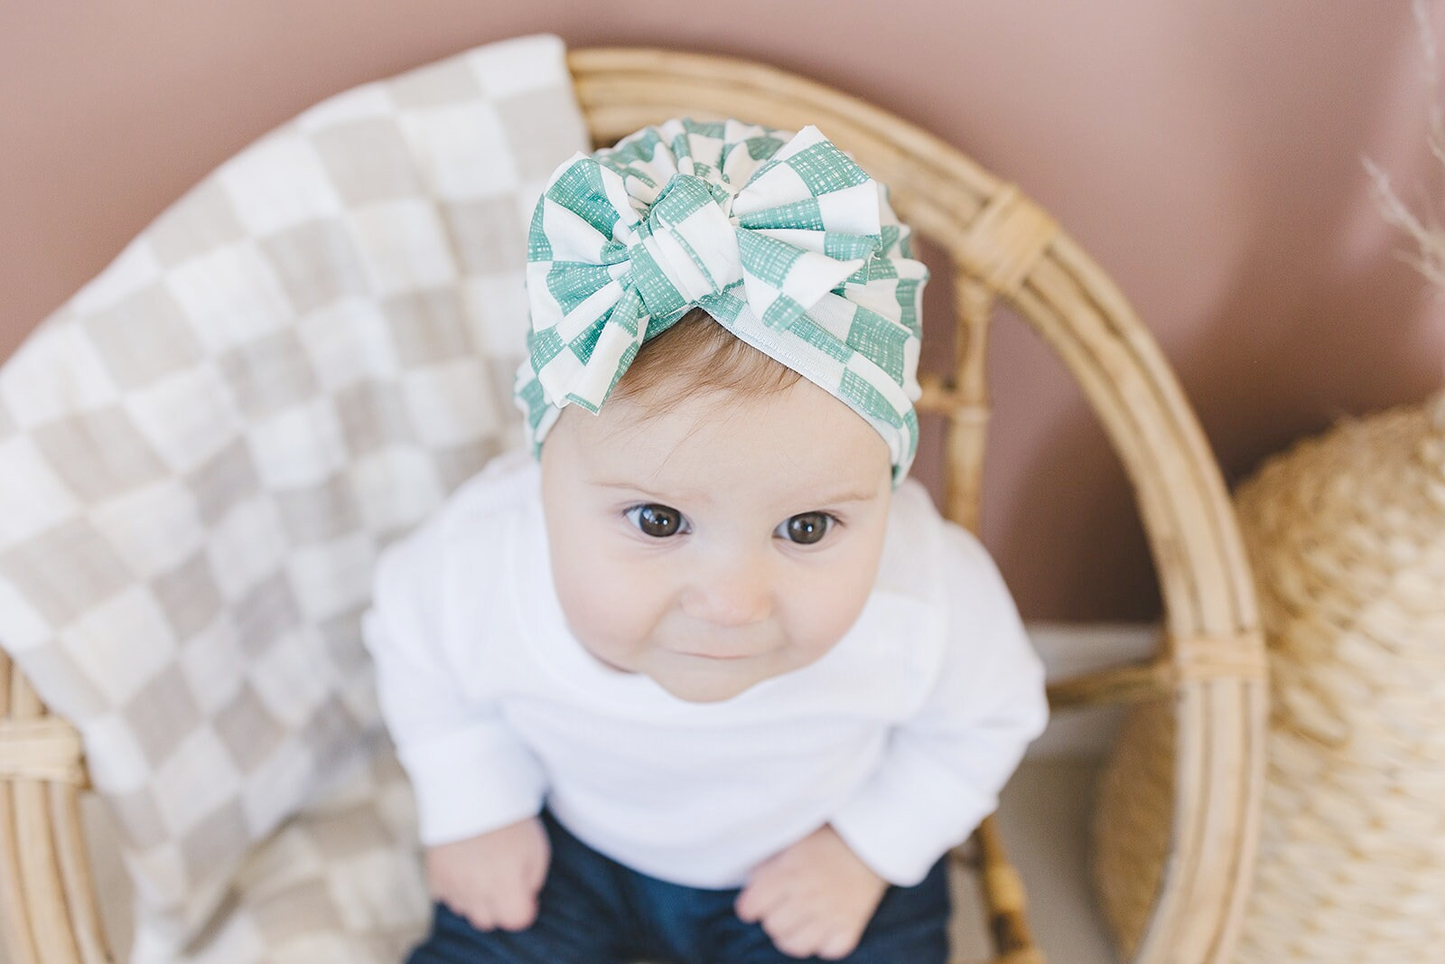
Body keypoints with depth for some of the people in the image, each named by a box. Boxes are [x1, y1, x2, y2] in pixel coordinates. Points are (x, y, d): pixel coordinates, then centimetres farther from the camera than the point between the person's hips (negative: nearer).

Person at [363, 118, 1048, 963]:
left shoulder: (929, 603, -35)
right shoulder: (481, 567, -35)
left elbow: (984, 716, -9)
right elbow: (417, 649, -7)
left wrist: (870, 845, -7)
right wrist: (475, 809, -3)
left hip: (808, 863, 0)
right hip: (570, 844, 1)